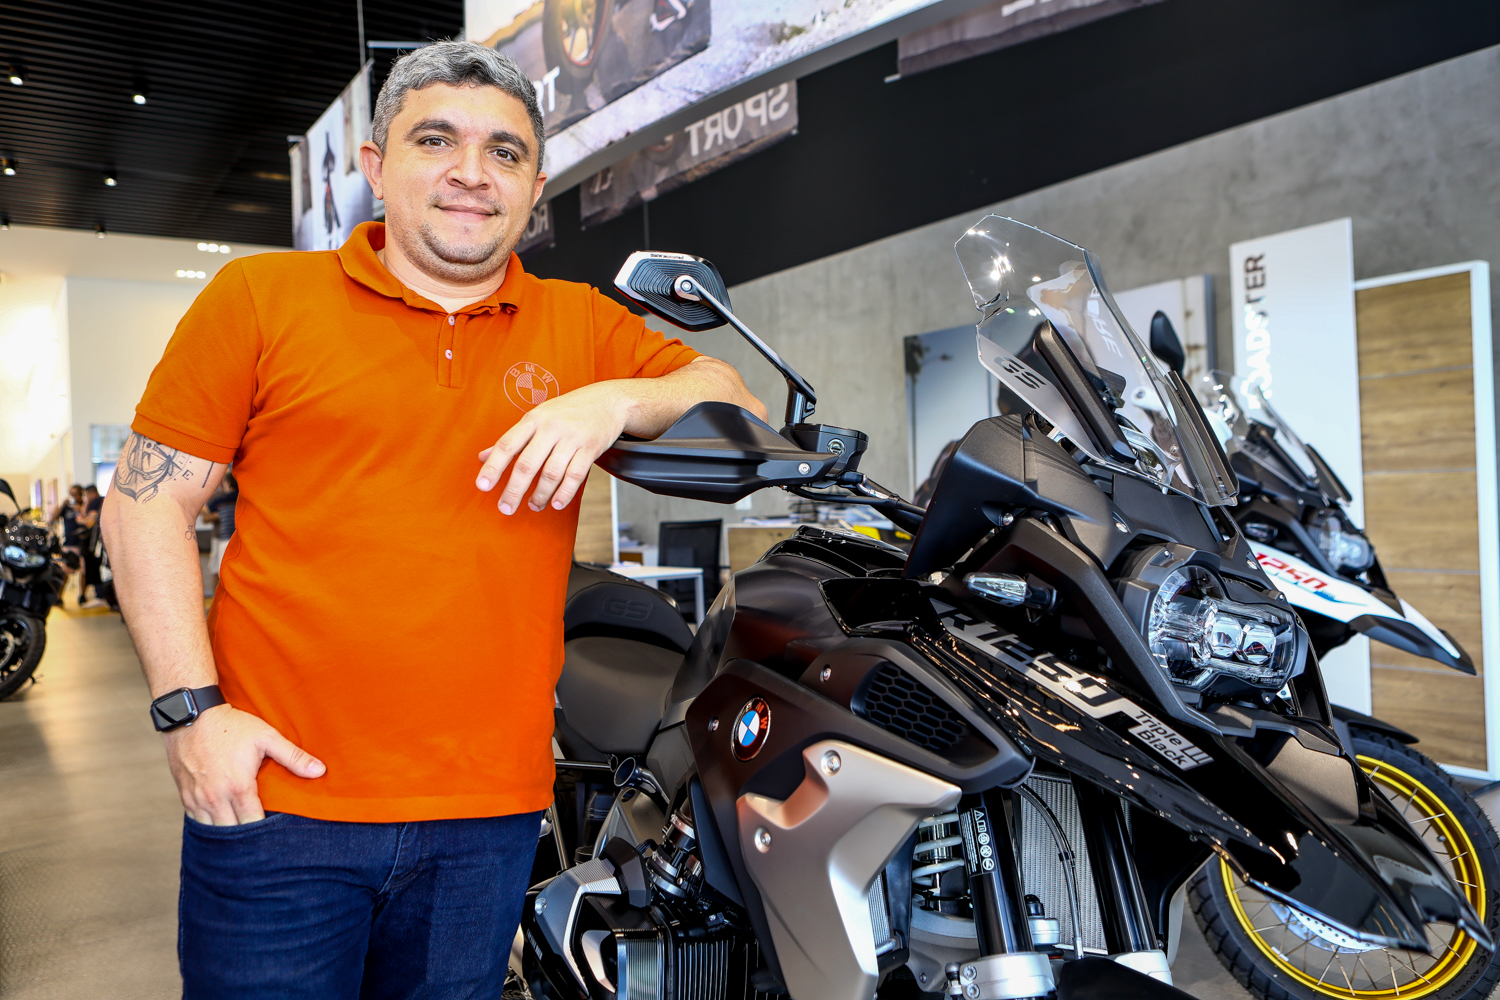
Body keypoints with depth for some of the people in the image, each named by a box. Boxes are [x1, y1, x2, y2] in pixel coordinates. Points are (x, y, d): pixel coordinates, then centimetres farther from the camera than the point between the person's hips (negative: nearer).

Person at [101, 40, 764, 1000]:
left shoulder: (581, 324, 10)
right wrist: (192, 708, -7)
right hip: (277, 791, -1)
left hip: (490, 813, 2)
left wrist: (616, 398, -13)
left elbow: (740, 404, 7)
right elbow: (147, 498, 2)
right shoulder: (259, 295, 4)